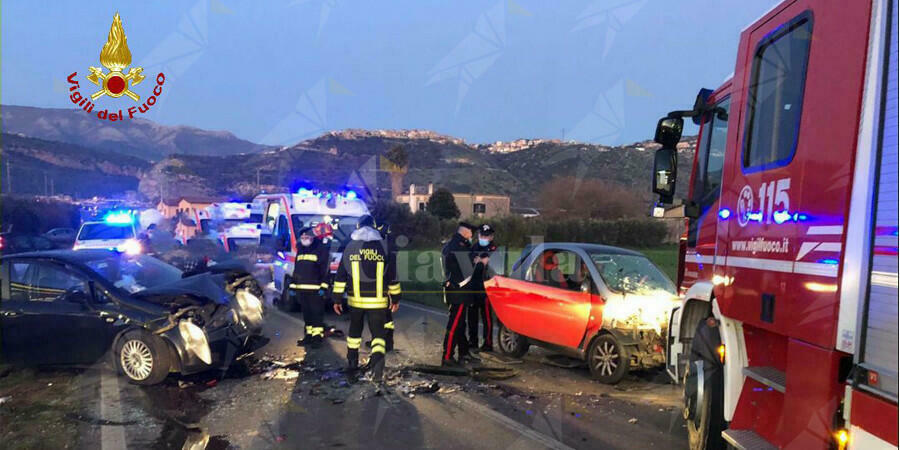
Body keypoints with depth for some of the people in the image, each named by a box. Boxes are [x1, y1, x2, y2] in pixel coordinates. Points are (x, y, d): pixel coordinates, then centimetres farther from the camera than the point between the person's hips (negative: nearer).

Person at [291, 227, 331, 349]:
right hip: (301, 289, 7)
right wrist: (293, 286, 18)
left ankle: (318, 336, -2)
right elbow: (296, 269, 23)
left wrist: (323, 287, -16)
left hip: (315, 289, -7)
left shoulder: (321, 248, -5)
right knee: (306, 313, 12)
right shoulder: (300, 250, 18)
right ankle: (309, 334, 21)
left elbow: (325, 269, -10)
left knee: (317, 313, -5)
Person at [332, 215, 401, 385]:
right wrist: (395, 298, 13)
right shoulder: (383, 248, -1)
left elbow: (340, 277, 2)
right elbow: (392, 277, 4)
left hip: (355, 300, 2)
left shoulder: (350, 248, 1)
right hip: (378, 301, -2)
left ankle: (352, 362, 33)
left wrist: (337, 299, 8)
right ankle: (378, 359, -23)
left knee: (355, 330, 21)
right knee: (378, 332, 1)